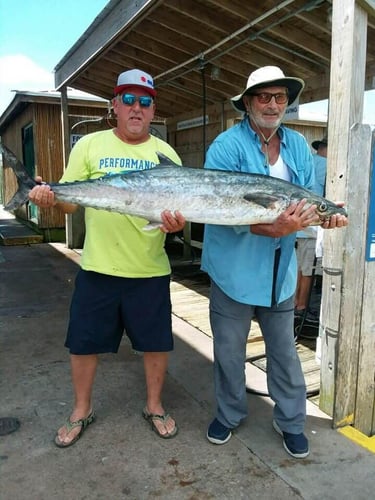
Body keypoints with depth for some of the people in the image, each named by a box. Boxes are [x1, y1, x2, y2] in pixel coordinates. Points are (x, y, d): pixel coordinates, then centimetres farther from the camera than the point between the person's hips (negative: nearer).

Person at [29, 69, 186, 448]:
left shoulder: (166, 154, 3)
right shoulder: (89, 145, 2)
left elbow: (179, 209, 2)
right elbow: (69, 202, 2)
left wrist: (177, 223, -21)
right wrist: (50, 198, -20)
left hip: (150, 269, 1)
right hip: (97, 266, 0)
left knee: (156, 342, 10)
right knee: (84, 342, 11)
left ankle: (154, 406, 35)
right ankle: (81, 410, 36)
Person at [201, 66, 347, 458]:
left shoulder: (298, 145, 7)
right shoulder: (227, 146, -11)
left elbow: (308, 198, 7)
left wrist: (326, 215, -15)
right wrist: (274, 229, -32)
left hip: (280, 270, 4)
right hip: (235, 268, -4)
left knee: (284, 348, 16)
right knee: (229, 349, 12)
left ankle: (290, 421, 35)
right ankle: (229, 414, 36)